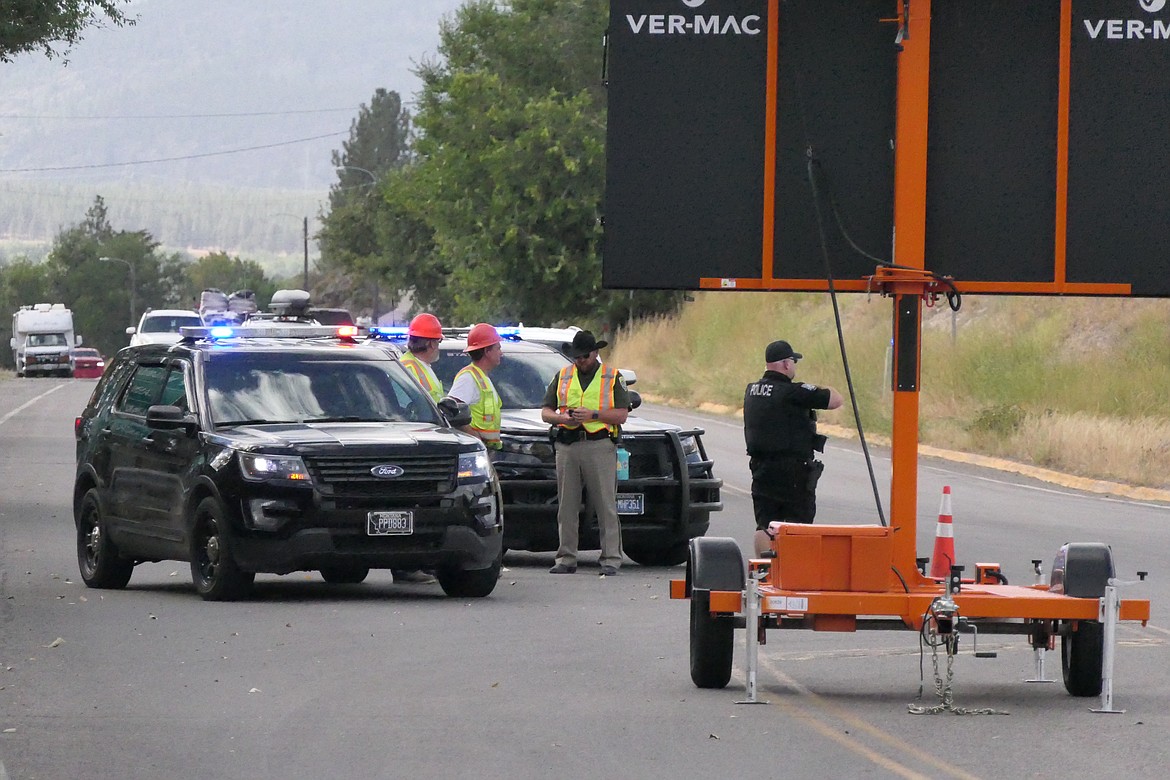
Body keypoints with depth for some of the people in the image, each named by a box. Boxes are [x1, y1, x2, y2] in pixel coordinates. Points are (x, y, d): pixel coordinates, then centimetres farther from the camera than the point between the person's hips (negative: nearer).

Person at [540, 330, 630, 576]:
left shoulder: (612, 378, 8)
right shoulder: (562, 377, 17)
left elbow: (621, 415, -1)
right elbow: (545, 411, 13)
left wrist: (593, 414, -14)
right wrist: (562, 418, -8)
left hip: (600, 447, -3)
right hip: (567, 447, 3)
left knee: (606, 507, -6)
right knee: (567, 507, 3)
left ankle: (611, 559, -5)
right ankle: (566, 559, 7)